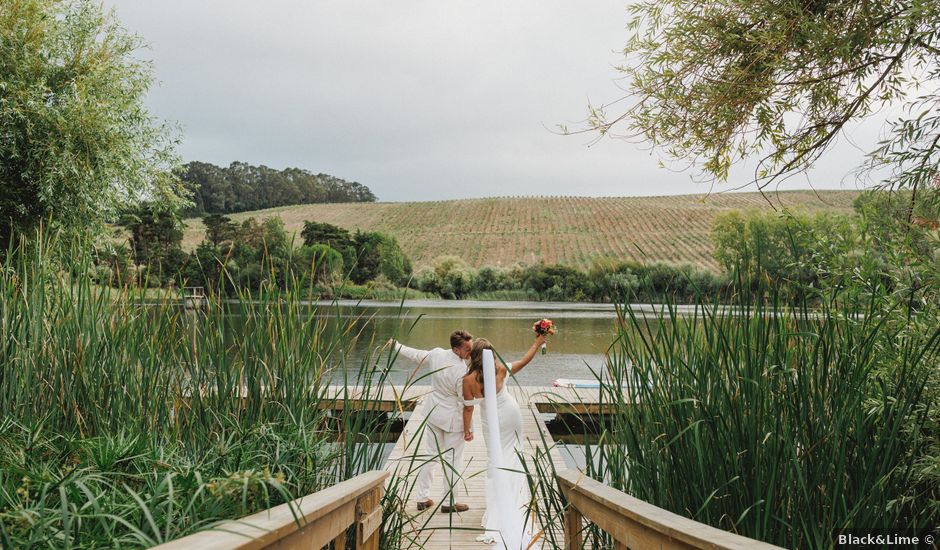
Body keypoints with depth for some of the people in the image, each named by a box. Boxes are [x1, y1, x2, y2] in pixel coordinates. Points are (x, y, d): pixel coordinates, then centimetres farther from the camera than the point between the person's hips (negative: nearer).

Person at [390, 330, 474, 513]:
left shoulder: (436, 354, -10)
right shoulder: (461, 371, -27)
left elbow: (415, 355, 9)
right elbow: (464, 403, -20)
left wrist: (396, 346, 29)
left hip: (433, 414, 7)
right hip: (453, 419, -6)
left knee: (431, 456, 17)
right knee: (453, 460, 7)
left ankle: (422, 498, 24)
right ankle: (450, 502, 15)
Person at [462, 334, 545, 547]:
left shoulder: (469, 380, -22)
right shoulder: (501, 369, -17)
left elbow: (468, 408, -14)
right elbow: (524, 360, -3)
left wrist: (467, 429, 0)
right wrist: (538, 342, 9)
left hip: (493, 421, -2)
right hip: (511, 413, 2)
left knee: (496, 459, 8)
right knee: (513, 452, 21)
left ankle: (499, 508, 6)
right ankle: (517, 496, 35)